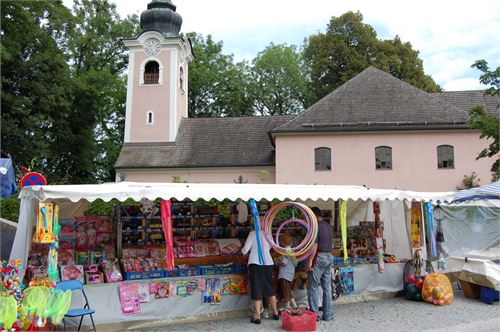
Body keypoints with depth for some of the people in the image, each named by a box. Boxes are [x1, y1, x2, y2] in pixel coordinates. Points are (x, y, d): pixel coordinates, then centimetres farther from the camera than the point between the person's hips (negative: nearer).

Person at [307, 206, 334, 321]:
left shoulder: (315, 225, -11)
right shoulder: (328, 226, 14)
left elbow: (315, 244, -18)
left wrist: (310, 260, -17)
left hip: (319, 257, -8)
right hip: (329, 257, 8)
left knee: (313, 286, -1)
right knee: (327, 287, 11)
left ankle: (314, 314, 1)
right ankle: (328, 315, 15)